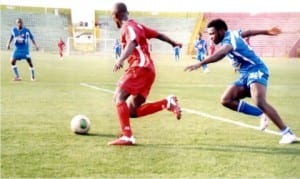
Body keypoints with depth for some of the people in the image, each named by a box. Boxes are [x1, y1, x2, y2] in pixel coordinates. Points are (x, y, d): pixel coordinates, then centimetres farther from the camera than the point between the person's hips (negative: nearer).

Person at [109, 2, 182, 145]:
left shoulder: (128, 27, -5)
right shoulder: (136, 25, 23)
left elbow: (133, 43, -26)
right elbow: (158, 34, 32)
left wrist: (121, 59, -42)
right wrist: (173, 43, 49)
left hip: (140, 68, -9)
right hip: (147, 69, 9)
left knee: (119, 96, -17)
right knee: (132, 111, 4)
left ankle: (127, 137, -27)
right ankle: (167, 103, -4)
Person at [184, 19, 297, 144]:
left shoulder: (229, 40, -17)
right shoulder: (232, 34, 13)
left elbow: (221, 53, -40)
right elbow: (248, 32, 31)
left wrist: (200, 63, -52)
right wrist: (266, 32, 48)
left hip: (256, 71, -10)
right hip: (245, 75, 10)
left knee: (260, 102, -32)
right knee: (226, 100, -9)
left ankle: (287, 133, -25)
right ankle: (262, 115, -2)